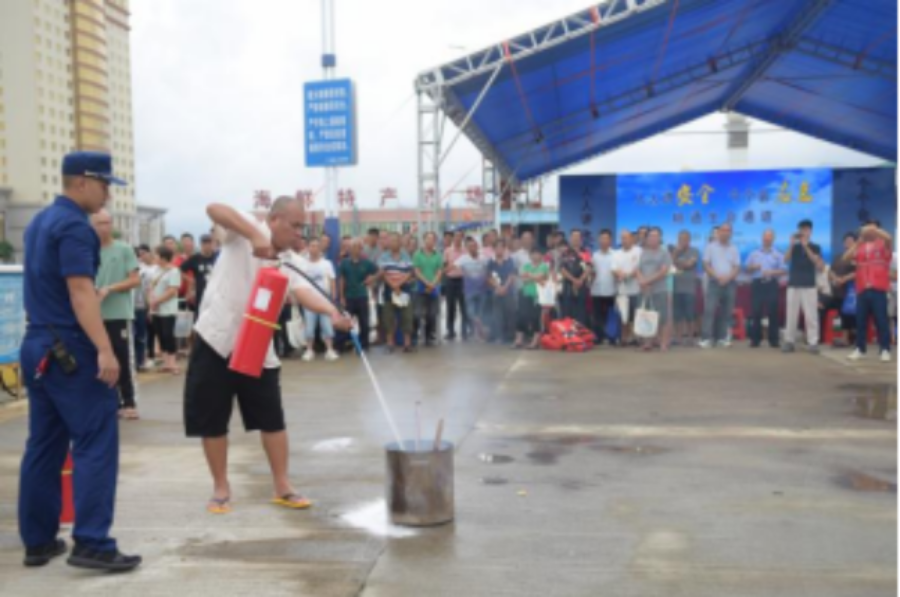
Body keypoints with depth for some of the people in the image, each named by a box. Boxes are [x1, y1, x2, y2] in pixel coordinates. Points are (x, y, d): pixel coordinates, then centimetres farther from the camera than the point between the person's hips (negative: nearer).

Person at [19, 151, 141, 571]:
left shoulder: (40, 222, 17)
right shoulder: (74, 226, -13)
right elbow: (80, 291, -23)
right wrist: (104, 349, -28)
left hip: (38, 344, 10)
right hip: (70, 348, -9)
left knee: (44, 445, 12)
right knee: (96, 443, -7)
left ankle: (38, 541, 18)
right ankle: (91, 544, -8)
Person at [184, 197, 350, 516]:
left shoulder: (287, 262, 6)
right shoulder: (245, 232, -5)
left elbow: (303, 292, -13)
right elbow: (214, 209, -24)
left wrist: (333, 312, -33)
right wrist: (255, 235, -35)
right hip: (216, 339, -4)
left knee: (272, 418, 5)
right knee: (211, 420, 4)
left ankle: (282, 487, 17)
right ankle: (221, 488, 20)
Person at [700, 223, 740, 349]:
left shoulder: (734, 249, 11)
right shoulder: (711, 247, 4)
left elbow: (737, 267, 6)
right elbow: (706, 265, -1)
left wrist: (728, 277, -11)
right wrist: (717, 276, -12)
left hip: (730, 283, 3)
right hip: (714, 282, -3)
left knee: (726, 312, 3)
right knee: (709, 310, -12)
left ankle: (722, 337, 9)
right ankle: (706, 338, -14)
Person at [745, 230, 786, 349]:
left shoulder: (778, 254, 7)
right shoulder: (754, 254, 13)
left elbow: (784, 270, 0)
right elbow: (747, 269, 14)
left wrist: (771, 272, -15)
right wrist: (753, 267, -8)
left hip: (772, 285, -1)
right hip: (757, 284, 1)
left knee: (773, 312, -3)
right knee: (756, 312, -2)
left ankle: (774, 340, 3)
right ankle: (755, 339, 3)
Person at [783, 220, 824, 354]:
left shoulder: (815, 247, 5)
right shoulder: (794, 246, 10)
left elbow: (820, 265, -10)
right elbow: (786, 260, -6)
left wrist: (806, 247, -14)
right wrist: (792, 245, -18)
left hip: (809, 285, -2)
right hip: (793, 285, 2)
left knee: (811, 315, -6)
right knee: (791, 315, 2)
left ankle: (813, 343, -4)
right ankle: (789, 341, 7)